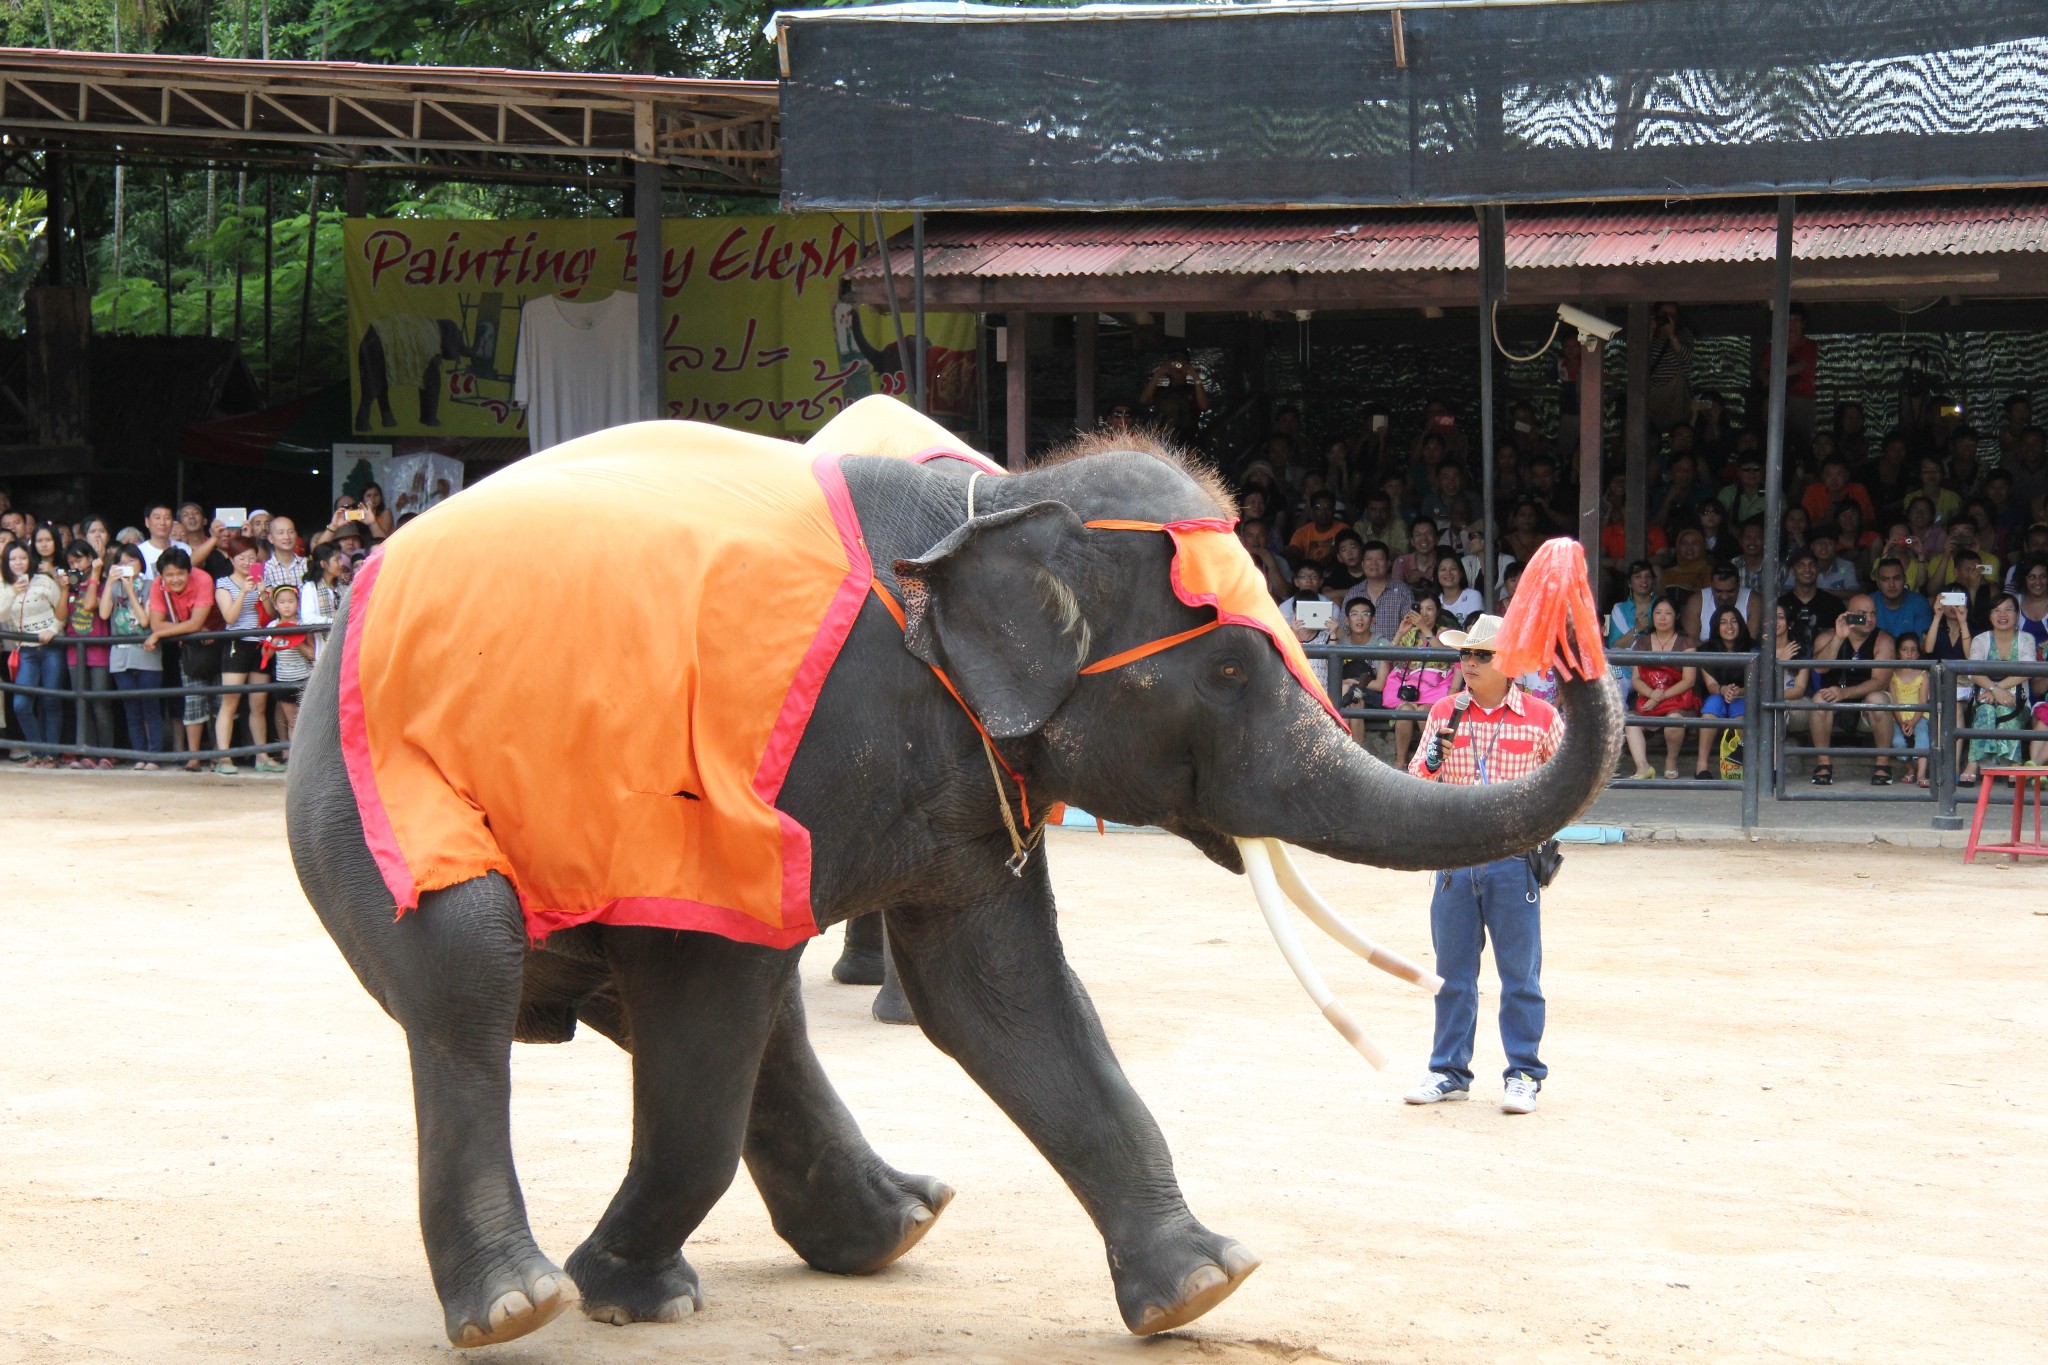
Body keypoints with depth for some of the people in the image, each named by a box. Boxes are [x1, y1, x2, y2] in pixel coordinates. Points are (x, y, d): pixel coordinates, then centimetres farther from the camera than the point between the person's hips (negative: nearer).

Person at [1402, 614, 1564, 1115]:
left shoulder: (1541, 717, -2)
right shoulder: (1444, 714, 6)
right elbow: (1414, 786, 8)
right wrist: (1431, 761, -13)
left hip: (1514, 861, -3)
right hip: (1455, 860, 3)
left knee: (1520, 974, 1)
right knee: (1452, 973, 10)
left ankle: (1523, 1074, 8)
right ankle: (1449, 1072, 18)